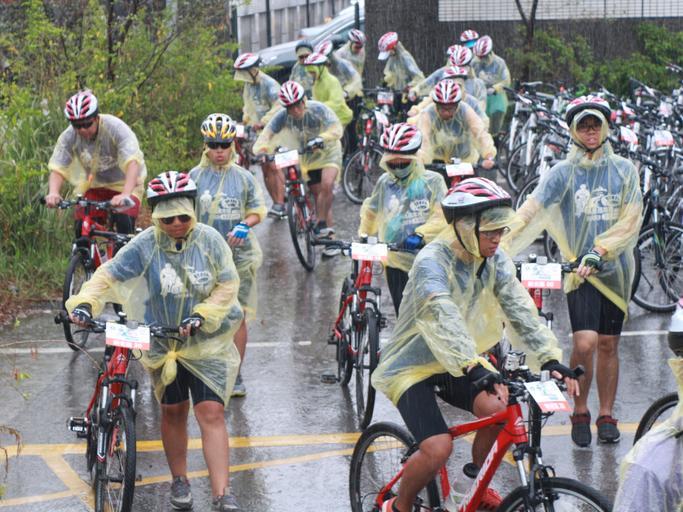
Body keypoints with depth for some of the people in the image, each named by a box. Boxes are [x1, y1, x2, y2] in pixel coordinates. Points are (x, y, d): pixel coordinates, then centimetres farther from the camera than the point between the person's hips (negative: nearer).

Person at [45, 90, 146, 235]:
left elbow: (132, 162, -39)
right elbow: (57, 169, -21)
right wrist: (53, 193, -43)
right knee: (81, 228, -10)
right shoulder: (68, 137, -17)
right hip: (94, 186, 3)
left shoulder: (115, 128, -28)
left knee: (123, 222, -25)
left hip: (123, 184, -3)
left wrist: (125, 195, -54)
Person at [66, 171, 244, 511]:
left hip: (207, 342, -1)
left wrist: (200, 316, -21)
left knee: (211, 413, -9)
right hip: (163, 343, 1)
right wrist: (85, 303, -30)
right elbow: (109, 275, -13)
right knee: (173, 411, 14)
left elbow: (227, 286, -7)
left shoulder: (209, 240, -10)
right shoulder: (145, 245, -10)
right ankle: (179, 482, 32)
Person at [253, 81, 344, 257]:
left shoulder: (318, 109, -26)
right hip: (307, 157, 3)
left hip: (328, 152, -3)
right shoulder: (283, 116, -18)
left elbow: (336, 129, -34)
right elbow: (266, 134, -23)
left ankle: (322, 223, -12)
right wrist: (260, 150, -44)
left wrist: (320, 139, -53)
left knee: (327, 184, -28)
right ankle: (329, 237, 14)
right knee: (318, 195, 5)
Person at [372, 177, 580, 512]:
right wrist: (474, 368, -54)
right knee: (438, 448, -23)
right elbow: (443, 318, -40)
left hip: (460, 364, 6)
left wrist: (550, 359, -28)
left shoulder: (496, 261, -5)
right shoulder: (433, 261, -25)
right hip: (412, 367, -6)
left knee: (497, 408, -22)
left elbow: (520, 310, -13)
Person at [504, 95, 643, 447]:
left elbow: (630, 220, -4)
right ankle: (580, 413, 6)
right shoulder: (563, 172, -1)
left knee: (608, 345, 8)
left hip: (615, 269, 2)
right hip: (580, 271, -2)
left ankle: (606, 416, 22)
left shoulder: (624, 170, 4)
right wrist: (500, 247, -25)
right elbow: (532, 211, -12)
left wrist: (600, 250, -18)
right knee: (585, 343, -14)